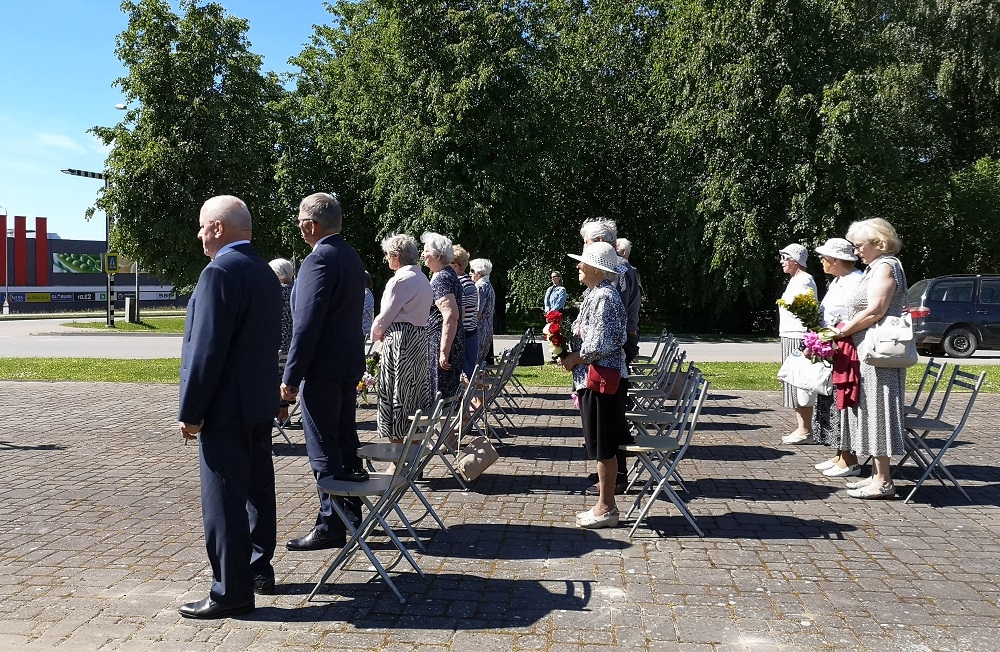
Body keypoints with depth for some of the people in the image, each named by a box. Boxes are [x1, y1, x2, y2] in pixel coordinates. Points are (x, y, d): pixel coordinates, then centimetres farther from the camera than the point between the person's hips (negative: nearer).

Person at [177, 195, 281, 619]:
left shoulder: (220, 272, -17)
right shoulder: (265, 272, 11)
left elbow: (207, 349, -21)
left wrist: (190, 412, -15)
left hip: (226, 408, -10)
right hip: (260, 402, 10)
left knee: (224, 499, -3)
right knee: (257, 488, 17)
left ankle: (231, 592, 3)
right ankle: (259, 569, 29)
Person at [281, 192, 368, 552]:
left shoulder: (319, 260, -18)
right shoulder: (352, 256, 12)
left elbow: (307, 324, -22)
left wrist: (291, 376, -18)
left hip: (323, 366, -10)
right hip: (350, 363, 10)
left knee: (323, 450, -1)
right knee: (346, 441, 17)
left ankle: (330, 526, 6)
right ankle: (350, 512, 27)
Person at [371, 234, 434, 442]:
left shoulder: (399, 280, -14)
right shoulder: (423, 279, 12)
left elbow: (386, 314, -12)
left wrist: (376, 334, 7)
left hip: (400, 337, -9)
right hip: (420, 336, 9)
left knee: (395, 388, -1)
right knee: (415, 386, 13)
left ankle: (396, 440, 4)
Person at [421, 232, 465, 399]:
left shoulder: (441, 279, -16)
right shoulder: (449, 274, 15)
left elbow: (451, 316, -25)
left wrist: (444, 352, -27)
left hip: (441, 343, -10)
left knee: (440, 393, -5)